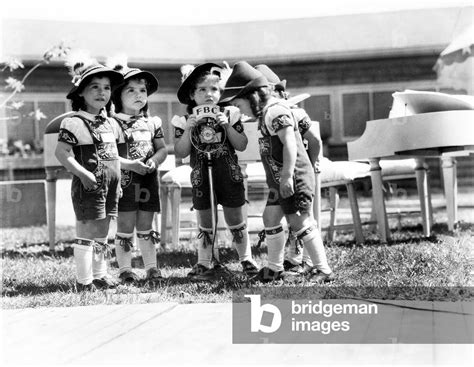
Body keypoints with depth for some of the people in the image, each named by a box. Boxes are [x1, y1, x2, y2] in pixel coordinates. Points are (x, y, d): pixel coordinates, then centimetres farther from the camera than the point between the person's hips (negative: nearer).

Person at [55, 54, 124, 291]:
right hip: (89, 186, -8)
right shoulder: (74, 123, -12)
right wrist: (83, 173, -23)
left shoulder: (111, 124, 13)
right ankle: (84, 281, 4)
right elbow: (61, 152, -18)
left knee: (102, 235, 15)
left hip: (109, 187, 8)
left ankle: (100, 275, 25)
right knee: (87, 233, -3)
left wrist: (117, 181, 16)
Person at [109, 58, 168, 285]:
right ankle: (125, 270, 9)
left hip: (148, 179, 5)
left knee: (146, 227, 13)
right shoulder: (114, 123, -8)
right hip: (125, 180, -5)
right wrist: (129, 164, -23)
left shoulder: (152, 123, 10)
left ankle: (152, 268, 20)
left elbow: (162, 149, 12)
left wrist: (153, 162, -8)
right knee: (125, 228, 0)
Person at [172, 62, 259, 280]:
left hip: (229, 176, 0)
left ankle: (246, 259, 21)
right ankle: (204, 264, 18)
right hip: (201, 178, 0)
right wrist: (189, 129, -17)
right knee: (205, 224, 9)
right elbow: (180, 153, -6)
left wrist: (227, 126, -16)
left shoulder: (229, 115, -1)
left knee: (236, 221, 7)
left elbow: (242, 146, -4)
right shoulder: (184, 121, -1)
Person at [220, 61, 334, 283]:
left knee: (299, 222, -8)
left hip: (294, 178, -11)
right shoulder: (265, 114, 14)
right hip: (279, 179, 11)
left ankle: (323, 270, -1)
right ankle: (275, 269, 29)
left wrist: (286, 176, -28)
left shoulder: (275, 112, -17)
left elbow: (289, 144, -25)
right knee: (270, 219, 16)